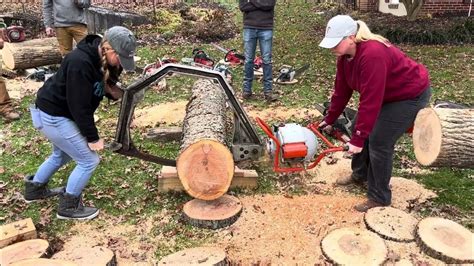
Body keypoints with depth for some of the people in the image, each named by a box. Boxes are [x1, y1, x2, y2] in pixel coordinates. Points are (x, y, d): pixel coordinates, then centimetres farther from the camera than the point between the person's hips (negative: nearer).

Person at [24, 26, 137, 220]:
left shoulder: (103, 59, -4)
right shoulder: (80, 62, -32)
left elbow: (100, 86, 10)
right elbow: (79, 105, -28)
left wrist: (113, 91, -13)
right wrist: (92, 137, -20)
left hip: (58, 112, 10)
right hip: (53, 116, -10)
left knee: (62, 155, 29)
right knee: (89, 160, -3)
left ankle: (34, 187, 50)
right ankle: (68, 206, 14)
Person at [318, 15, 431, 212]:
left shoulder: (372, 55, -37)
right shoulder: (345, 55, -8)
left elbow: (370, 101, -37)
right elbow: (342, 90, 1)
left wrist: (357, 139, -33)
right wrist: (329, 119, 6)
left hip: (411, 94, -9)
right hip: (384, 94, 9)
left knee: (379, 141, -11)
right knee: (362, 129, 10)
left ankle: (379, 197, 5)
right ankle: (359, 175, 33)